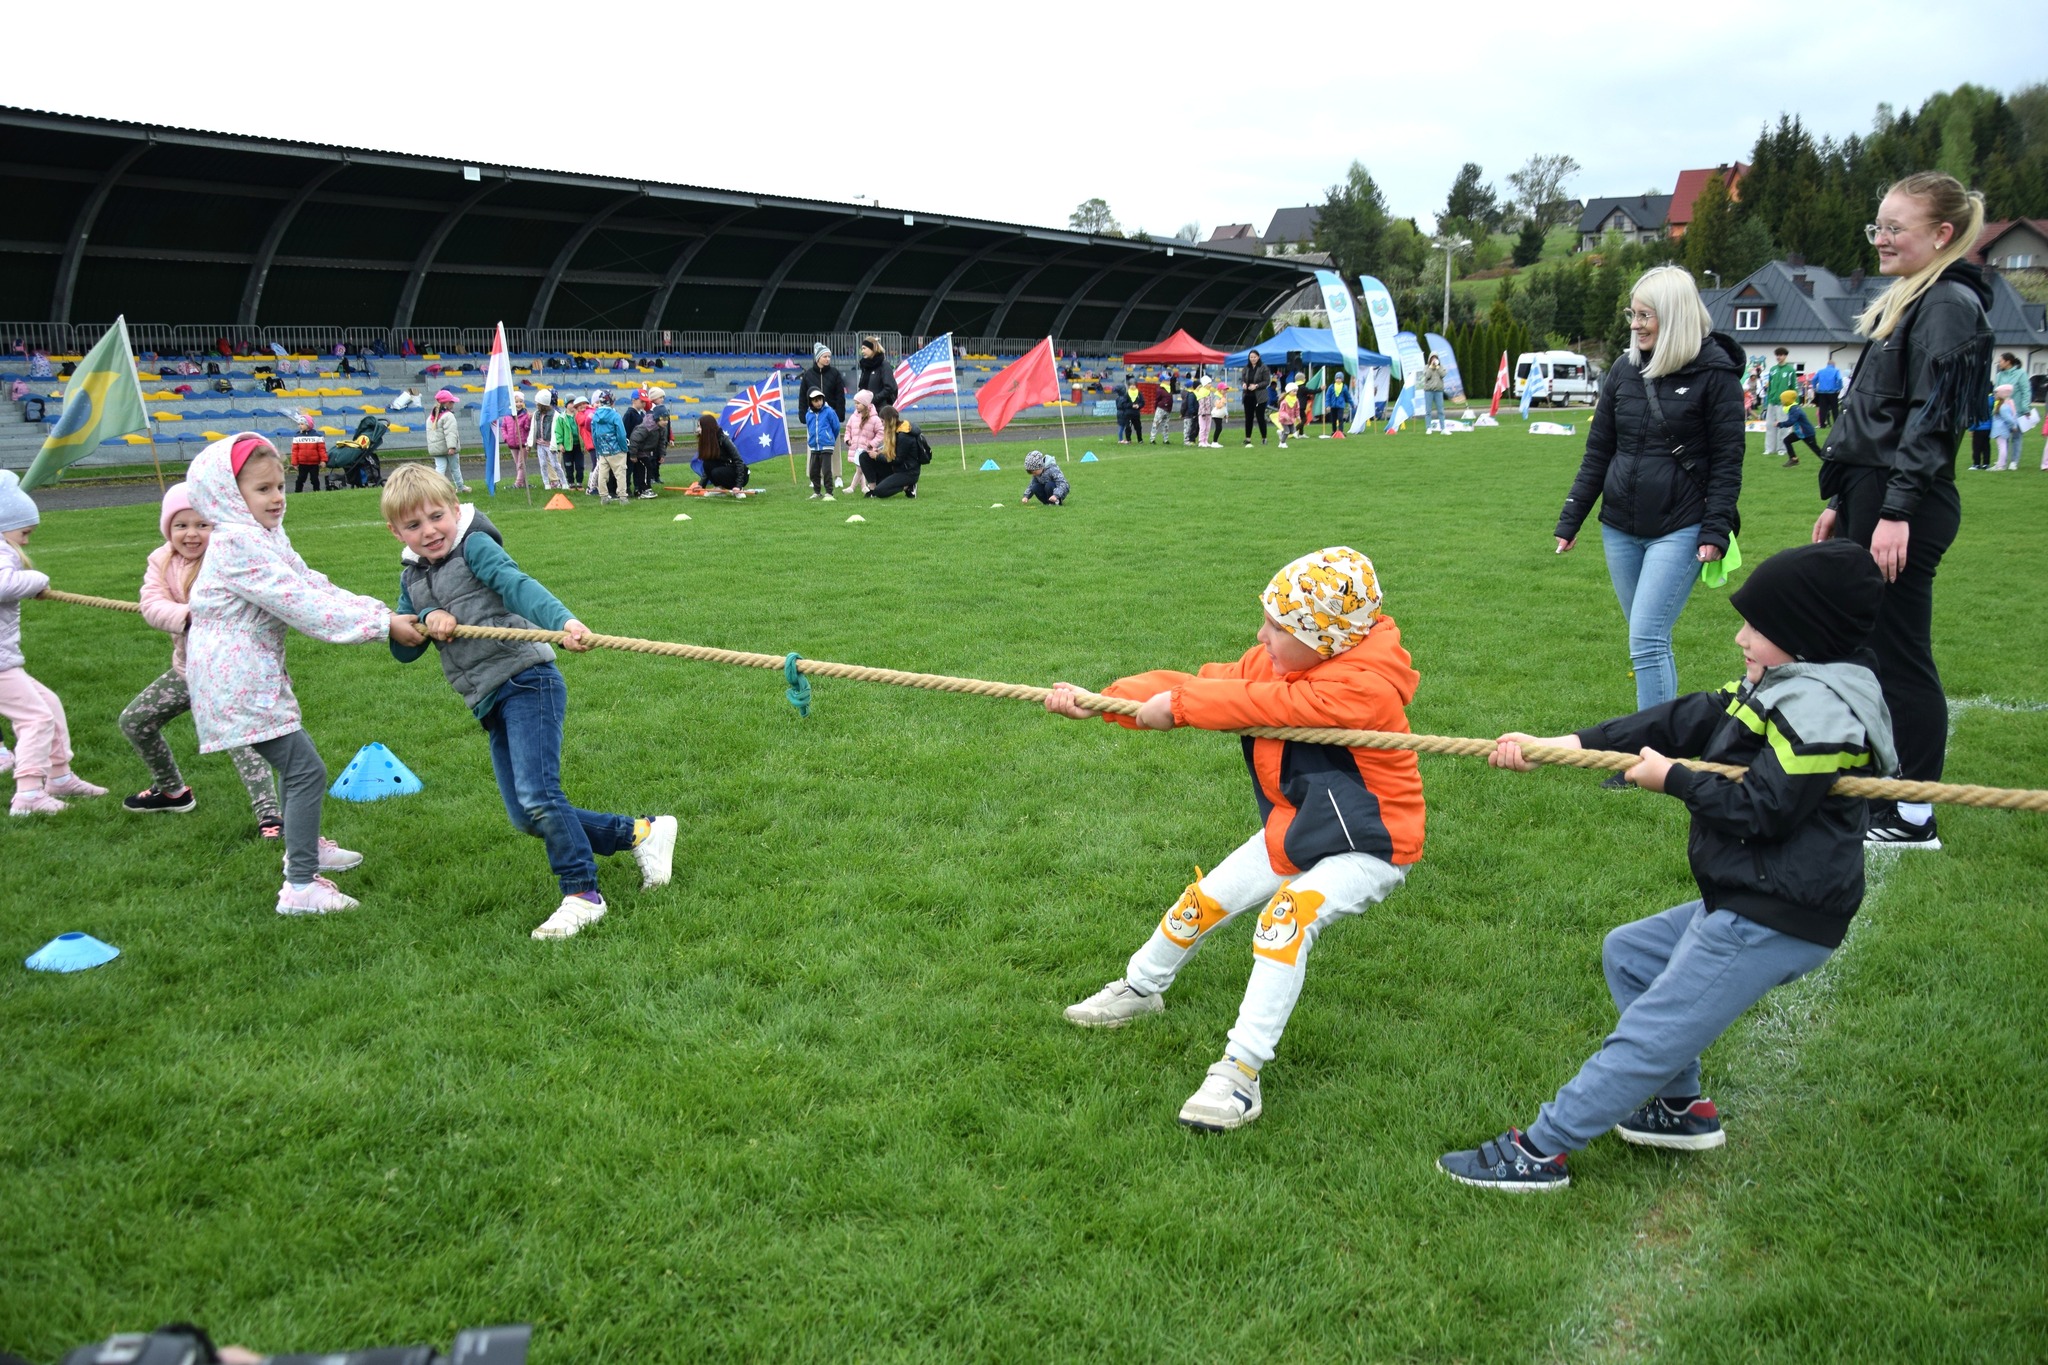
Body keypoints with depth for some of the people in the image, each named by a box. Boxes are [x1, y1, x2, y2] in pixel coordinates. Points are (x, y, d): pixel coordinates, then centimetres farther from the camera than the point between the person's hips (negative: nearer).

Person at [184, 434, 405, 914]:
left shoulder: (266, 537, 13)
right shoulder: (238, 544, -20)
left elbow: (313, 586, 8)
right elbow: (300, 603, -26)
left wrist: (383, 614, -5)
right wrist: (380, 623, -25)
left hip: (255, 674, 11)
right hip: (238, 681, -11)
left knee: (293, 760, 27)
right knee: (306, 770, -11)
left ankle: (304, 847, 47)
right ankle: (300, 887, -9)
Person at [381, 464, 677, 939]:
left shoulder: (475, 546, -5)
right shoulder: (411, 577, 16)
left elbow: (518, 586, -23)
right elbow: (402, 649, 11)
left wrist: (563, 621, -41)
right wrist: (426, 620, -11)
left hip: (526, 681, -8)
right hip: (490, 702, 8)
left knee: (537, 796, -19)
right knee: (527, 819, 8)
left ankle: (582, 895, -3)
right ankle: (640, 833, 20)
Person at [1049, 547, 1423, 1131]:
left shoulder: (1365, 687, -32)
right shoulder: (1274, 663, -9)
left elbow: (1262, 704, -36)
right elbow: (1205, 682, -13)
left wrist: (1177, 706, -26)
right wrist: (1099, 700, -23)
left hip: (1366, 848, -8)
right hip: (1293, 830, 8)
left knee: (1287, 919, -31)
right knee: (1205, 901, 14)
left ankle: (1239, 1075, -25)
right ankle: (1140, 988, 41)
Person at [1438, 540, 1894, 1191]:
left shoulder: (1818, 708, -19)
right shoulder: (1781, 690, 11)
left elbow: (1761, 808, -24)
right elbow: (1678, 721, 5)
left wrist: (1674, 779, -10)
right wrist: (1559, 744, -2)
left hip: (1775, 921, -11)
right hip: (1743, 903, 11)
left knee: (1648, 1036, -8)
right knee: (1627, 953, 24)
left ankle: (1540, 1149, -2)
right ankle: (1682, 1106, 28)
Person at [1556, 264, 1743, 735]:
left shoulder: (1715, 373, -6)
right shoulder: (1625, 371, 8)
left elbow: (1727, 461, -5)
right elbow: (1597, 453, 13)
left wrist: (1715, 531, -12)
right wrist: (1570, 522, 11)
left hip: (1679, 529, -5)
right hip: (1620, 528, 5)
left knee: (1646, 640, -13)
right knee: (1649, 641, 11)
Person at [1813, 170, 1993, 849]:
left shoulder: (1950, 305, -11)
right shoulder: (1908, 302, 20)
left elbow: (1931, 419, -20)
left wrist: (1897, 512, -24)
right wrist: (1842, 503, 20)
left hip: (1905, 509, -10)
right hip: (1872, 496, 10)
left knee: (1899, 655, -4)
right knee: (1860, 647, 14)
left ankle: (1913, 816, 4)